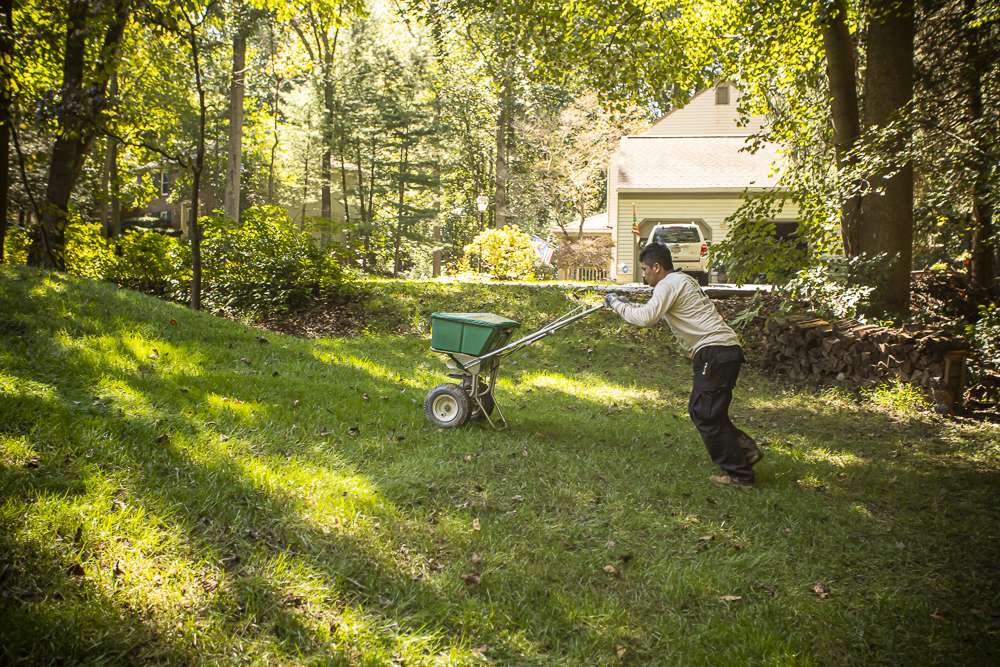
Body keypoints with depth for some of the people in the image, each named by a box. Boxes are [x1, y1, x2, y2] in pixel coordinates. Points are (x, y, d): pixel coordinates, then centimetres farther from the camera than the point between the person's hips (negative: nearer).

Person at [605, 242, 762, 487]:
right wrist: (627, 304, 19)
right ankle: (745, 450, 16)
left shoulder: (669, 284, -8)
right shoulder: (682, 280, 23)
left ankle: (738, 473, 1)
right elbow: (656, 313, 29)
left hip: (715, 352, -10)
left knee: (706, 414, -4)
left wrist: (617, 304, -6)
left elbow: (646, 318, -20)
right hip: (727, 350, 10)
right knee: (700, 410, 16)